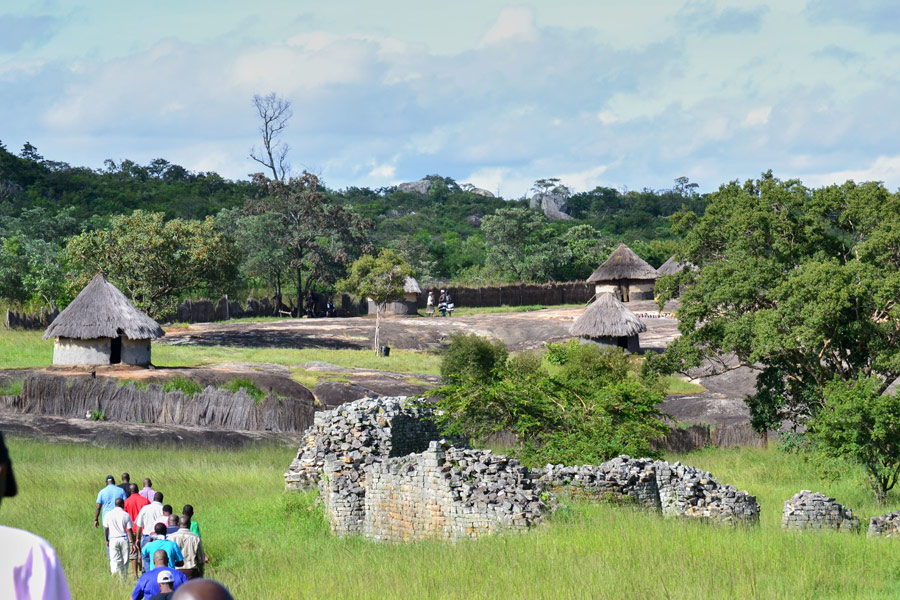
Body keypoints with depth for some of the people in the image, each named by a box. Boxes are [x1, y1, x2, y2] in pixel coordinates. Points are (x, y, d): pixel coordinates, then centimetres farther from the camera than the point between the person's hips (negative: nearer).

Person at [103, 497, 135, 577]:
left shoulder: (108, 514, 3)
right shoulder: (126, 515, -2)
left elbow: (106, 529, 9)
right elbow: (129, 530, -4)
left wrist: (107, 540, 23)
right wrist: (132, 543, 0)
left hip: (113, 539, 0)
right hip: (124, 539, 0)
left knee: (114, 560, -4)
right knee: (124, 560, 11)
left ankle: (114, 574, -27)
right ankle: (123, 577, 16)